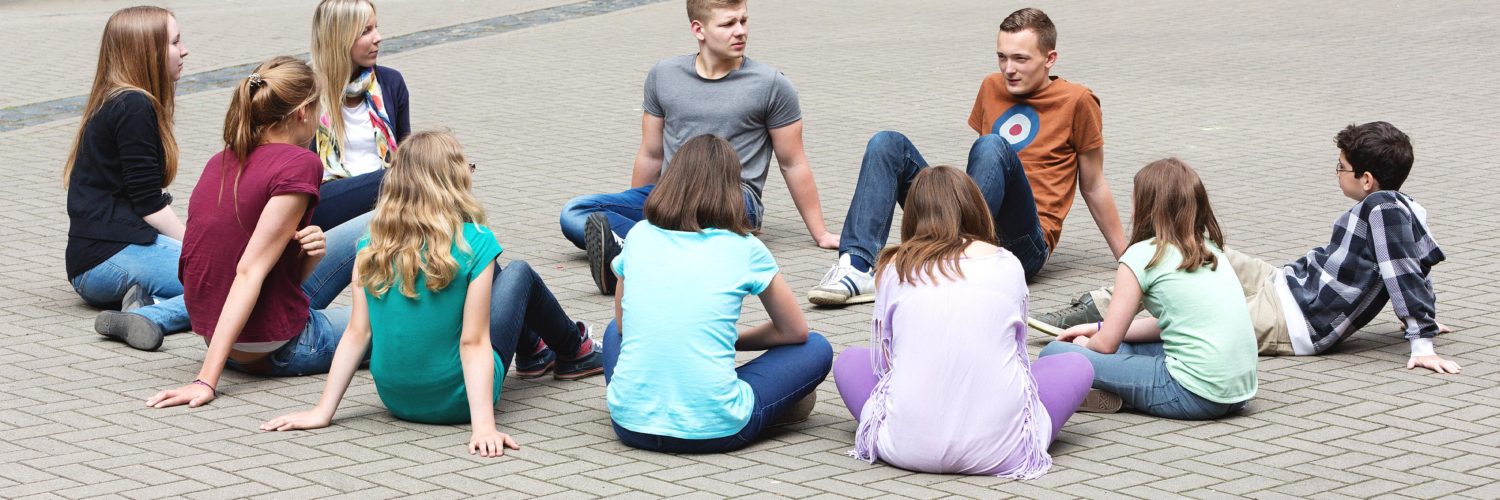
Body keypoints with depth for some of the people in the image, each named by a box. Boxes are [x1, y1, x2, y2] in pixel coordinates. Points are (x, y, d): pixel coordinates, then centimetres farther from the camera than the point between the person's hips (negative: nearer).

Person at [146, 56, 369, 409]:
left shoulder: (221, 161, 3)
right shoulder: (299, 164, -19)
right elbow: (250, 271, -26)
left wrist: (311, 253, -13)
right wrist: (207, 380, -30)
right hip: (278, 350, -8)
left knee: (375, 227, 17)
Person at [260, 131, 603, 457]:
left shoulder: (373, 245, -9)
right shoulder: (474, 244, -20)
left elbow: (357, 333, -9)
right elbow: (474, 342, -23)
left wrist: (323, 411, -5)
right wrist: (484, 425, -23)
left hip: (395, 398, 4)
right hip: (456, 400, -4)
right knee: (519, 273, 20)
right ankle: (575, 350, 45)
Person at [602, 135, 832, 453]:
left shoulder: (639, 236, 7)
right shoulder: (744, 248, 0)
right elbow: (795, 331, 12)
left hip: (630, 424, 3)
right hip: (713, 431, -3)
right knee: (817, 349, 17)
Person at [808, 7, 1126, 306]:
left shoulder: (1076, 101, 3)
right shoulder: (992, 87, 18)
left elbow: (1093, 187, 9)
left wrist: (1127, 258, 11)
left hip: (1026, 243, -6)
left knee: (992, 147, -32)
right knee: (887, 144, -9)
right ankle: (858, 267, -30)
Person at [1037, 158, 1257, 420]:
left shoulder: (1142, 255, -4)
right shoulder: (1211, 250, 17)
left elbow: (1107, 344, -1)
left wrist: (1086, 344, 23)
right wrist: (1098, 329, 27)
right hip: (1240, 391, 8)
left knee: (1054, 353, -1)